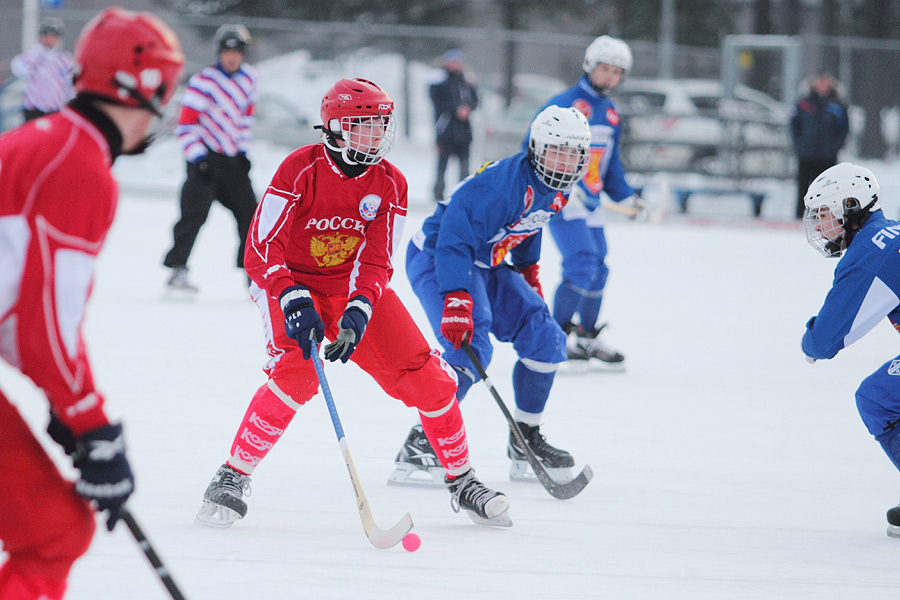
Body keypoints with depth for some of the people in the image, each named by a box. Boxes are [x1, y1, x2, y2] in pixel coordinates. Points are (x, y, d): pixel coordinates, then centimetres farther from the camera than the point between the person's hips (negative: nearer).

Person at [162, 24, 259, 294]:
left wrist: (242, 150, 13)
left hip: (232, 159, 6)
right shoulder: (204, 82, -15)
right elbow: (185, 124, -14)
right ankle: (177, 269, -11)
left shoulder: (250, 78, 5)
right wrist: (199, 159, -19)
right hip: (205, 158, -6)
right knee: (195, 213, -15)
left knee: (249, 211, 6)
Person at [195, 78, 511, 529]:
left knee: (427, 377, -5)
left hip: (356, 289, 4)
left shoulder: (390, 184, -7)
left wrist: (358, 313, -31)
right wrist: (294, 301, -37)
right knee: (296, 373, -30)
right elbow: (262, 248, -23)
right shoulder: (301, 169, -19)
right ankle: (233, 476, -17)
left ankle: (462, 482, 13)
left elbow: (376, 261, -13)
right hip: (291, 285, -4)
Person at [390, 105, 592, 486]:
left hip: (485, 264, 9)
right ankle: (418, 448, -22)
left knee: (545, 339, 2)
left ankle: (526, 442, 14)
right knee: (470, 348, -28)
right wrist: (456, 300, -44)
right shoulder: (501, 183, -30)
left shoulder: (556, 190, -1)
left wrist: (528, 269, 27)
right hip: (437, 259, -9)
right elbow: (454, 239, -36)